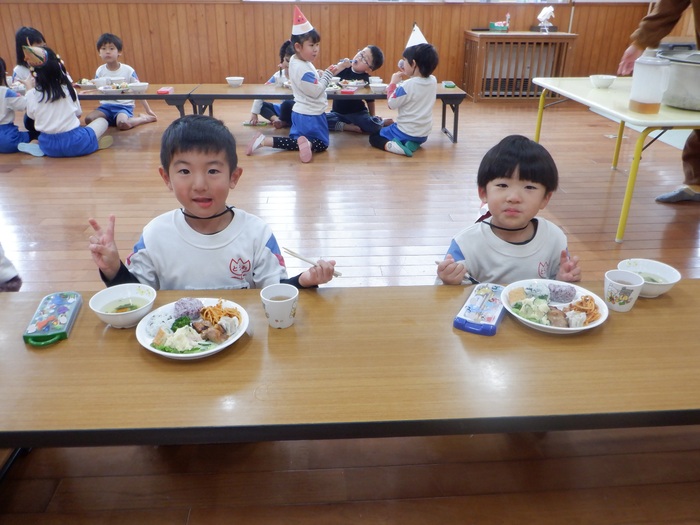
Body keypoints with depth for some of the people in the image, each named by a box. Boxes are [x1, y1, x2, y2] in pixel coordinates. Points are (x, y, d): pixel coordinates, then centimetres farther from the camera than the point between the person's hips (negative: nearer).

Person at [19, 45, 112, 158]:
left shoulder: (31, 95, -6)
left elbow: (32, 115, 12)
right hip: (74, 143, -5)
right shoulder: (68, 89, -6)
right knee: (102, 121, 15)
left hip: (49, 147, 5)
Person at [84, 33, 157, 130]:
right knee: (88, 119, -19)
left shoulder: (128, 70, -6)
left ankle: (145, 118, -6)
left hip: (124, 106, -4)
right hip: (106, 106, 4)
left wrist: (148, 110, -1)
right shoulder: (100, 71, 4)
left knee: (122, 124, -35)